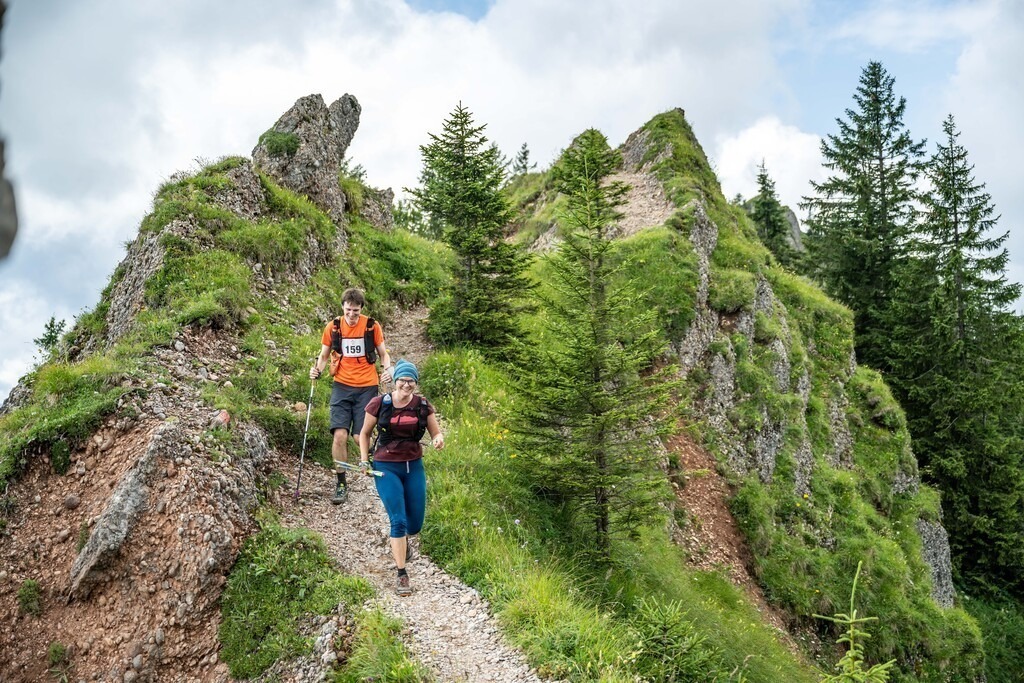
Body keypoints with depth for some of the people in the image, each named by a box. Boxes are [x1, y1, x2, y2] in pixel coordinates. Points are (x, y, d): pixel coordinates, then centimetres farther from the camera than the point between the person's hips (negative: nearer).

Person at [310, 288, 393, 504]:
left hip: (367, 387, -1)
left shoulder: (372, 326, 0)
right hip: (342, 387, 1)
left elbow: (383, 353, 10)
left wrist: (387, 370, -10)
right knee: (340, 435, -10)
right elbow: (324, 355, 13)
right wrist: (317, 369, -8)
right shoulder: (333, 327, 2)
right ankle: (341, 484, 2)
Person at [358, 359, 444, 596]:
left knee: (415, 524, 7)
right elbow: (364, 434, 5)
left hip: (414, 467, 3)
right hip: (386, 468, -3)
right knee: (398, 521, -12)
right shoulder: (379, 404, -8)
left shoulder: (423, 406, -3)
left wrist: (439, 440, -17)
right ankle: (402, 574, -1)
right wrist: (364, 460, -3)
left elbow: (436, 433, 6)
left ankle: (403, 539, 45)